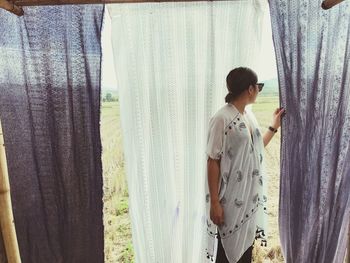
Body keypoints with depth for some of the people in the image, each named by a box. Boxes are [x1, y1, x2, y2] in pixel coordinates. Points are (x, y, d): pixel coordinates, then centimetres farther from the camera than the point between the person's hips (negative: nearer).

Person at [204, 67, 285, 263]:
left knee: (247, 242, 23)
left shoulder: (249, 114, 6)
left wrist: (274, 127, 14)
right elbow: (213, 162, -19)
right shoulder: (222, 119, -20)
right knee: (228, 247, 13)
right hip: (231, 199, -7)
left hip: (251, 195, 8)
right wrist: (214, 202, -17)